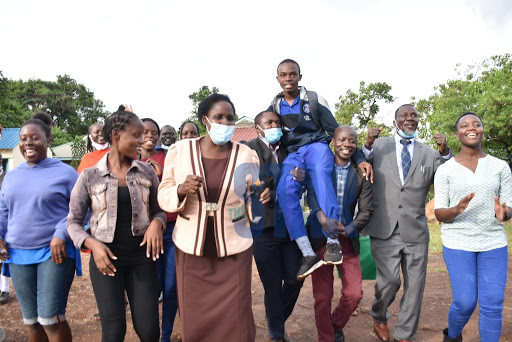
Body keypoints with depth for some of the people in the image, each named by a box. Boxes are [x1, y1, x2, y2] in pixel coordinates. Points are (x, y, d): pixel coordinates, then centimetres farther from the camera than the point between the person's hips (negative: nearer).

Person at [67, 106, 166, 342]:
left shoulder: (147, 172, 1)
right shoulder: (89, 176, -4)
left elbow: (159, 209, 10)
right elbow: (73, 221, 3)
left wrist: (156, 223, -13)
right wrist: (92, 244, -15)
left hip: (141, 255, 2)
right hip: (105, 256, -1)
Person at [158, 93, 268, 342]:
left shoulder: (246, 154, -2)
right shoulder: (179, 150, -3)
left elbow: (251, 202, 3)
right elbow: (163, 196, 0)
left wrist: (261, 198, -20)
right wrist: (181, 189, -21)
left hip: (234, 250, 0)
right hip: (190, 249, 1)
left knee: (236, 322, 4)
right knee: (193, 321, 13)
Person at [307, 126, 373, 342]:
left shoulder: (362, 174, 2)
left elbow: (366, 210, -1)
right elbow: (312, 196, -15)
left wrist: (348, 230, -16)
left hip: (348, 241, 2)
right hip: (320, 239, -1)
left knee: (354, 294, 2)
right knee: (322, 297, 5)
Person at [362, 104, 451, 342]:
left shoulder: (429, 153, 10)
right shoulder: (379, 146, 7)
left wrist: (444, 152, -11)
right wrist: (368, 145, -13)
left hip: (415, 231, 3)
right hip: (385, 230, -3)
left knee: (414, 286, 8)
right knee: (389, 280, -12)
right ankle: (379, 318, 20)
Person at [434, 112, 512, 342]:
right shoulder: (445, 170, -2)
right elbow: (438, 213, -3)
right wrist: (457, 210, -25)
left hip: (493, 242, 2)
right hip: (458, 242, -2)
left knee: (493, 305, 0)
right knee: (465, 303, -1)